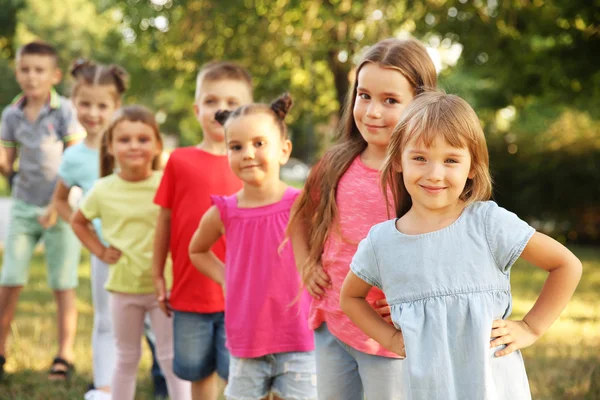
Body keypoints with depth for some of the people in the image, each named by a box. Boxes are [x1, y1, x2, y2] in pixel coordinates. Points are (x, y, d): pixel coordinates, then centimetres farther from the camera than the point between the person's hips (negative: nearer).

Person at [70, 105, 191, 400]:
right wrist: (100, 251, 4)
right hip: (123, 287, 2)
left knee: (171, 358, 4)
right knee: (126, 359, 15)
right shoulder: (103, 190, -3)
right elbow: (78, 221, 14)